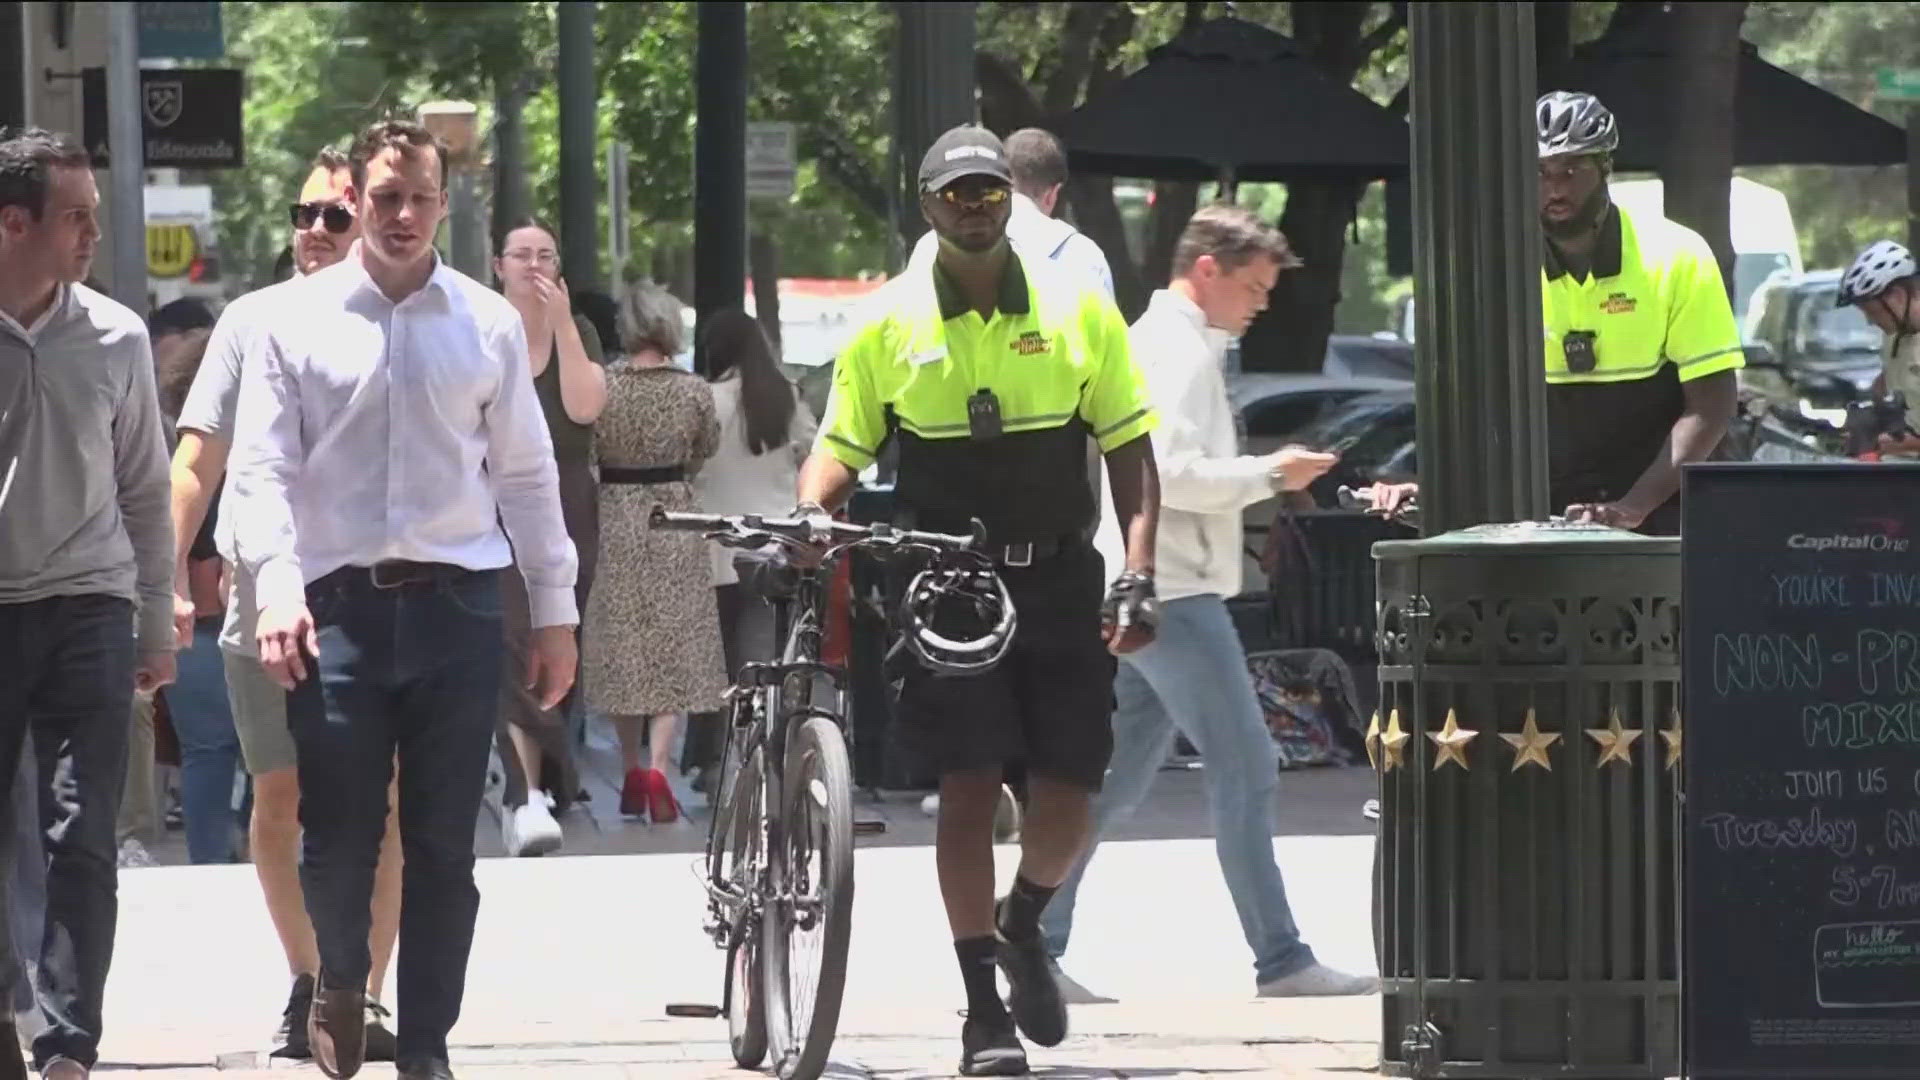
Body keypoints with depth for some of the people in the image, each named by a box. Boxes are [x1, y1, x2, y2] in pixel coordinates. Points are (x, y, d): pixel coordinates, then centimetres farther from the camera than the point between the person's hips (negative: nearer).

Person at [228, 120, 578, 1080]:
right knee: (336, 837, -2)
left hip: (456, 603, 1)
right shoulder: (296, 320, 4)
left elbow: (526, 473, 12)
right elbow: (262, 468, 0)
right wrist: (277, 587, -14)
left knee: (444, 847, 2)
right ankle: (339, 981, 27)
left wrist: (554, 610, 9)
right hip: (340, 604, -1)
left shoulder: (488, 323, 8)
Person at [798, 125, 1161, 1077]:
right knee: (967, 786, -7)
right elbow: (842, 445, 7)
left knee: (1068, 786, -2)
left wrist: (1137, 576, -5)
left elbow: (1129, 450, 5)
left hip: (1058, 579, 1)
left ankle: (1022, 924, 31)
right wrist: (812, 507, -16)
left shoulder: (1077, 311, 3)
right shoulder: (889, 324, 2)